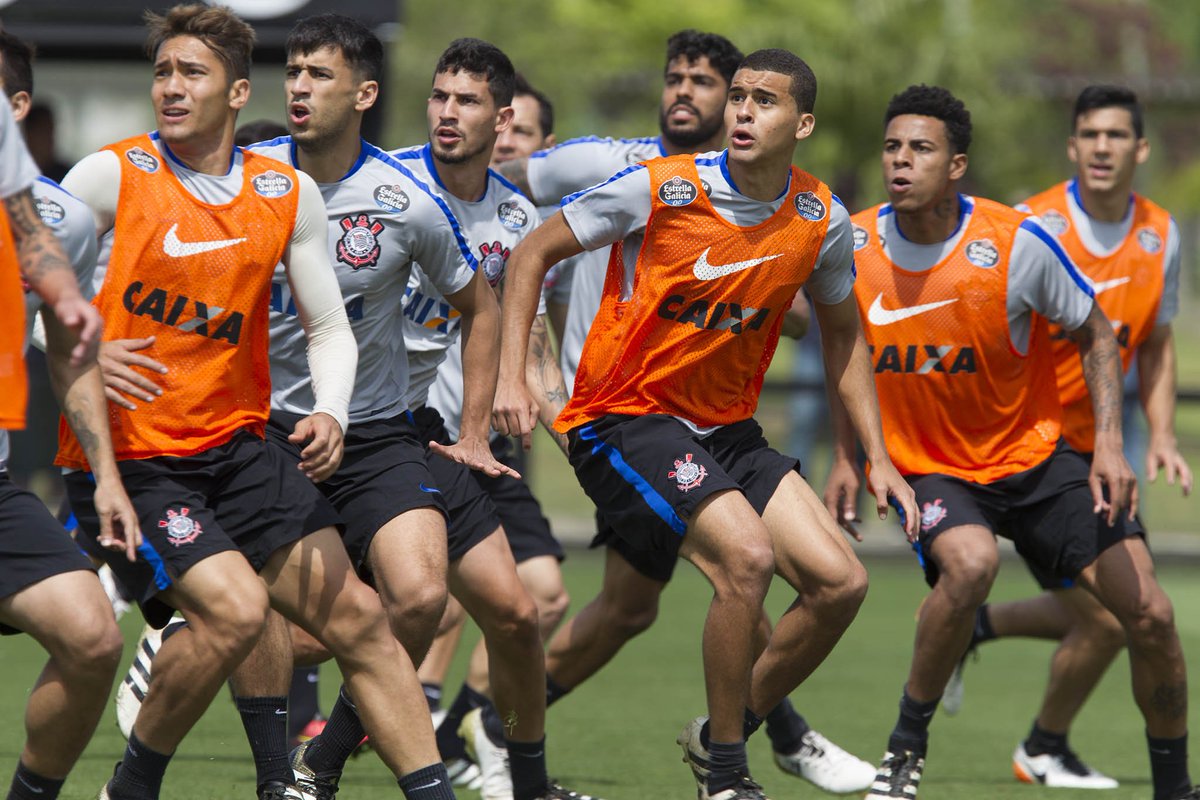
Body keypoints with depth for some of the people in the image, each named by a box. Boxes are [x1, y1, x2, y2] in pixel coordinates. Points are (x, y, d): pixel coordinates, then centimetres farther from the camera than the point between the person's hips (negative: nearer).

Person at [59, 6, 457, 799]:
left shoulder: (290, 194, 5)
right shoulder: (113, 176, -7)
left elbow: (329, 326, 11)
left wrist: (330, 415, -8)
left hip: (234, 447, 5)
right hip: (125, 457, -5)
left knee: (356, 614, -1)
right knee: (234, 608, -24)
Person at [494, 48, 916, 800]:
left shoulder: (822, 220, -2)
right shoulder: (659, 189, -15)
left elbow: (843, 333, 16)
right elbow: (534, 254, -4)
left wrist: (876, 455, 12)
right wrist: (512, 376, -13)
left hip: (726, 428, 6)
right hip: (624, 420, -6)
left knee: (840, 583, -6)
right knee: (746, 556, -27)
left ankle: (724, 731, 14)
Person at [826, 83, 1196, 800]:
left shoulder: (1017, 242, -17)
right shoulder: (855, 245, -8)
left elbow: (1096, 335, -3)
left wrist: (1109, 444, -14)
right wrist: (846, 457, 7)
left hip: (1036, 457, 0)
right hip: (928, 466, 0)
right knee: (970, 563, -35)